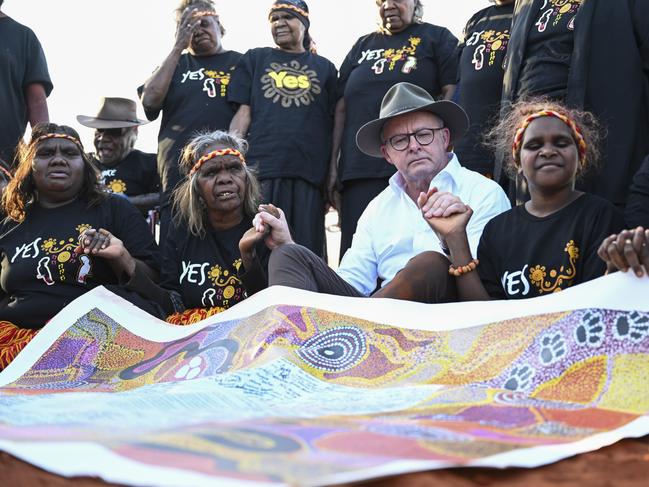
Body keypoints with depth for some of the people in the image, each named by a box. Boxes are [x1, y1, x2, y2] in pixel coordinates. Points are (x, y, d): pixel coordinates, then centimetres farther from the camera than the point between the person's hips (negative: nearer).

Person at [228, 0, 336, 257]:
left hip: (309, 173, 1)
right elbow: (243, 114, 10)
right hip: (262, 169, 0)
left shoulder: (324, 68, 18)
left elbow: (333, 124, 14)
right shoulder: (255, 59, 17)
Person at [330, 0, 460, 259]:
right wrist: (333, 165, 11)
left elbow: (452, 92, 0)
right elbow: (341, 109, 19)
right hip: (359, 169, 4)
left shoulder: (437, 38, 11)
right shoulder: (362, 46, 22)